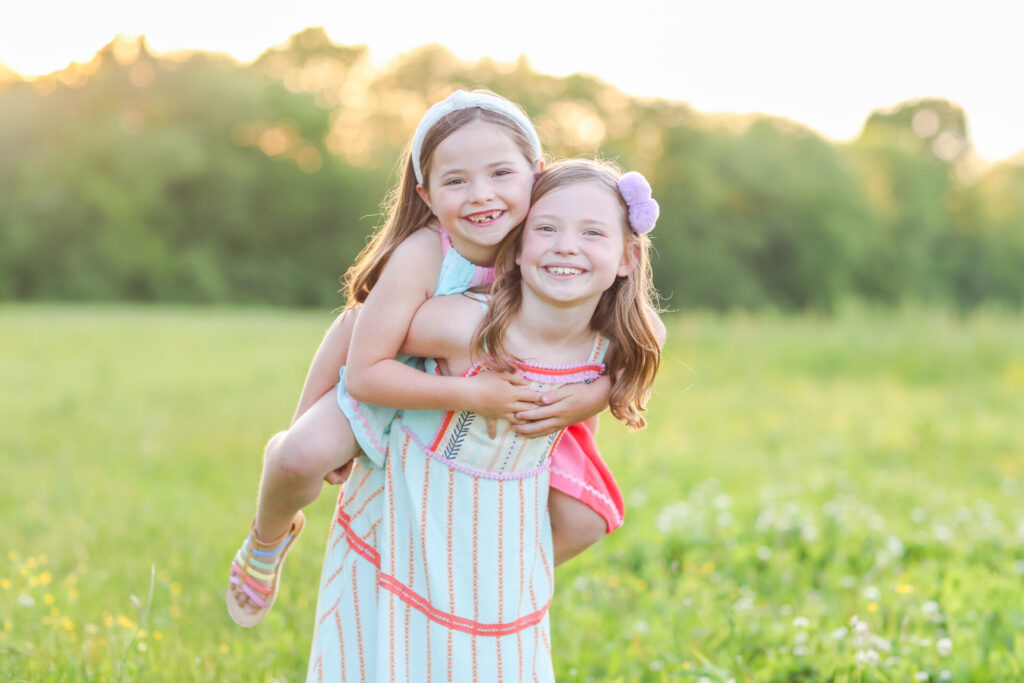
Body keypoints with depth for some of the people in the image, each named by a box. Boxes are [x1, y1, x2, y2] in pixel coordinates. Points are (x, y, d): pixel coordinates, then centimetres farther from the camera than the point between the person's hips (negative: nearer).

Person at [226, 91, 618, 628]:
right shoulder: (420, 257, -33)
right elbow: (364, 374, -33)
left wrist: (584, 402, -34)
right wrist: (471, 394, -39)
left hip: (501, 405, 4)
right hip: (393, 390, -4)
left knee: (582, 523, -7)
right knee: (303, 454, -32)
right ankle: (268, 540, 6)